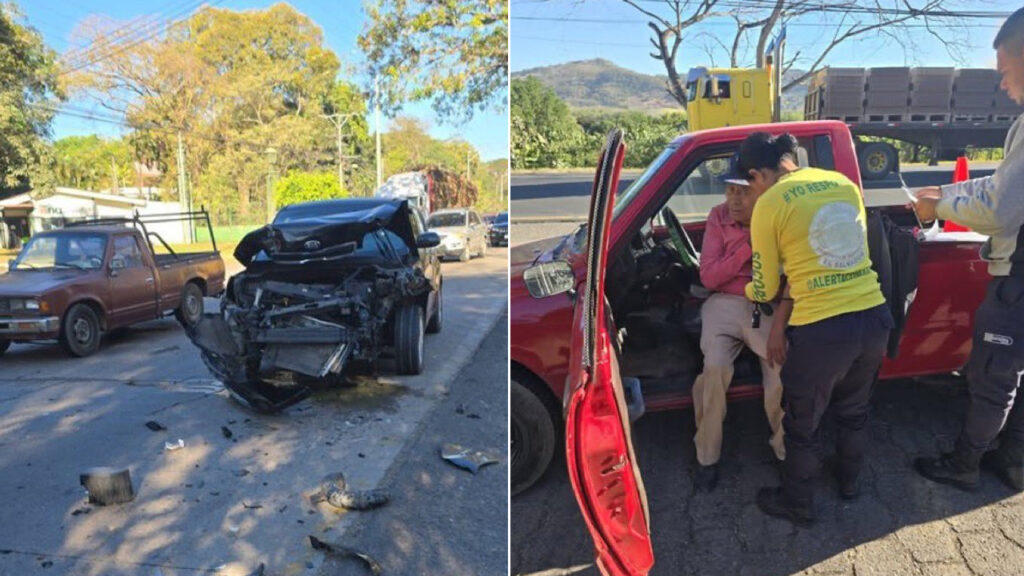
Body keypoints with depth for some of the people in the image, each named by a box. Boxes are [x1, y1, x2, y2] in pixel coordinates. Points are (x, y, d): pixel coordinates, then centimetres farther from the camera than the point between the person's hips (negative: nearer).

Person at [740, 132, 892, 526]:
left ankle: (797, 505, 37)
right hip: (874, 316, 7)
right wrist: (782, 320, 13)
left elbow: (766, 289, 0)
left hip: (822, 330, -6)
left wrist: (747, 291, 24)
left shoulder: (769, 204, -9)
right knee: (854, 410, 30)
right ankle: (849, 482, 53)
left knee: (802, 425, 17)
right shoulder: (844, 183, 9)